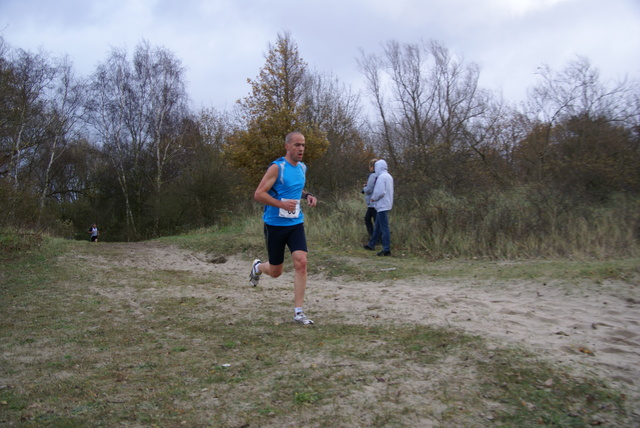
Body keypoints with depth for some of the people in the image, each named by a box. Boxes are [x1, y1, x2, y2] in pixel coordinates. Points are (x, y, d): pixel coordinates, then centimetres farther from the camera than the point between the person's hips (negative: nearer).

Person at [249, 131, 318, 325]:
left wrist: (307, 196, 6)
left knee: (301, 262, -14)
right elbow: (258, 194, -17)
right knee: (275, 271, 7)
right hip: (275, 224, -5)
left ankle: (298, 312, -5)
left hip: (296, 224, 5)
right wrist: (282, 204, -29)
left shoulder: (302, 168, 9)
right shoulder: (277, 167, -13)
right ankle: (257, 267, 45)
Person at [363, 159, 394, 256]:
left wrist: (373, 198, -8)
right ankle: (371, 245, 28)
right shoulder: (389, 176, 14)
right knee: (377, 227, 18)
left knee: (384, 228, -6)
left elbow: (380, 191, -25)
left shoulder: (381, 177, -16)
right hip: (387, 204, 10)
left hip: (382, 205, -10)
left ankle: (386, 250, -2)